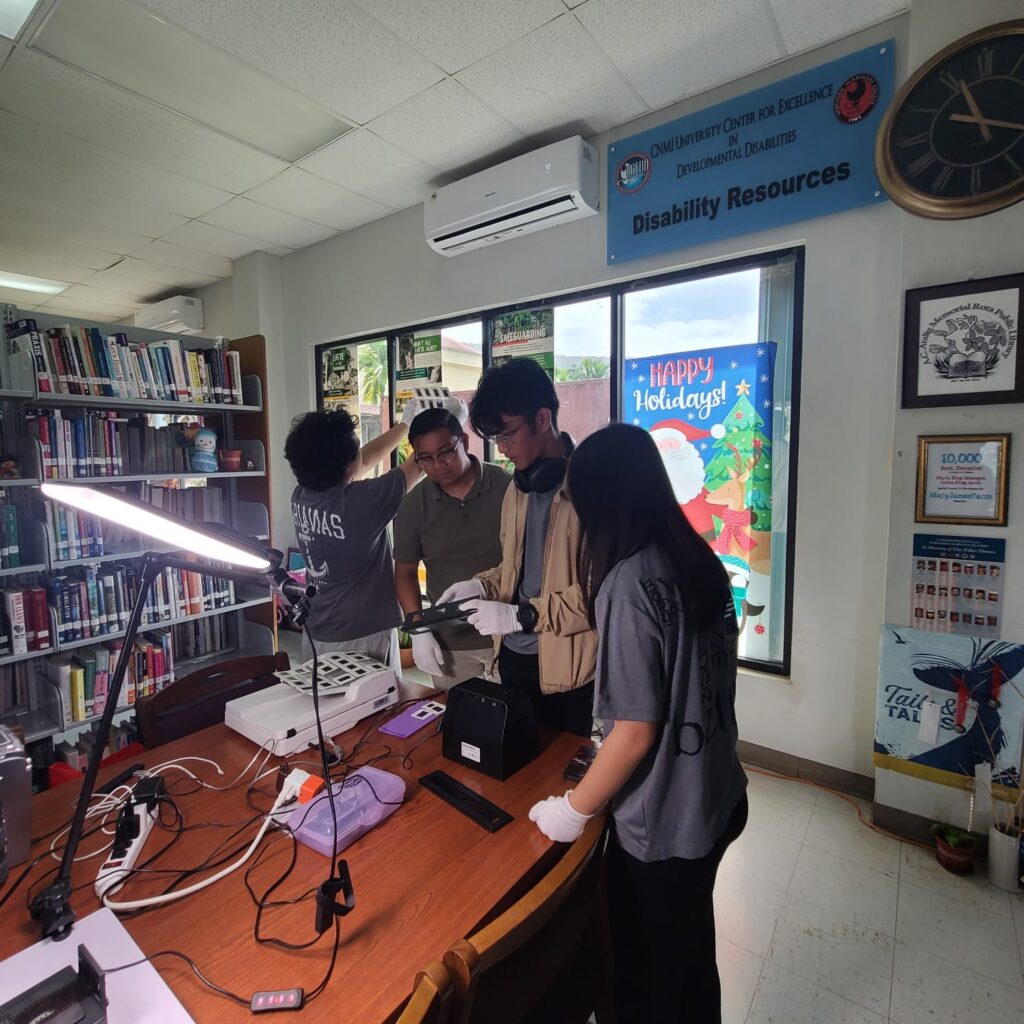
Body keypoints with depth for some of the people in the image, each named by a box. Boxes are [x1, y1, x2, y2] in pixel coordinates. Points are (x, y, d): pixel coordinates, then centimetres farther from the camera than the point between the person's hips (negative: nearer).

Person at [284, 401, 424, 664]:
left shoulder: (301, 496, -3)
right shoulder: (361, 502, -24)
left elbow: (368, 459, 10)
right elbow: (418, 464, -10)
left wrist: (407, 423, 18)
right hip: (361, 639, -7)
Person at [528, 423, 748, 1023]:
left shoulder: (629, 583, -27)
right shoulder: (701, 562, -2)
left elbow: (636, 732, -24)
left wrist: (574, 810, -10)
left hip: (664, 821, -7)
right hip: (718, 799, 7)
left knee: (648, 972, 20)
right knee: (691, 950, 30)